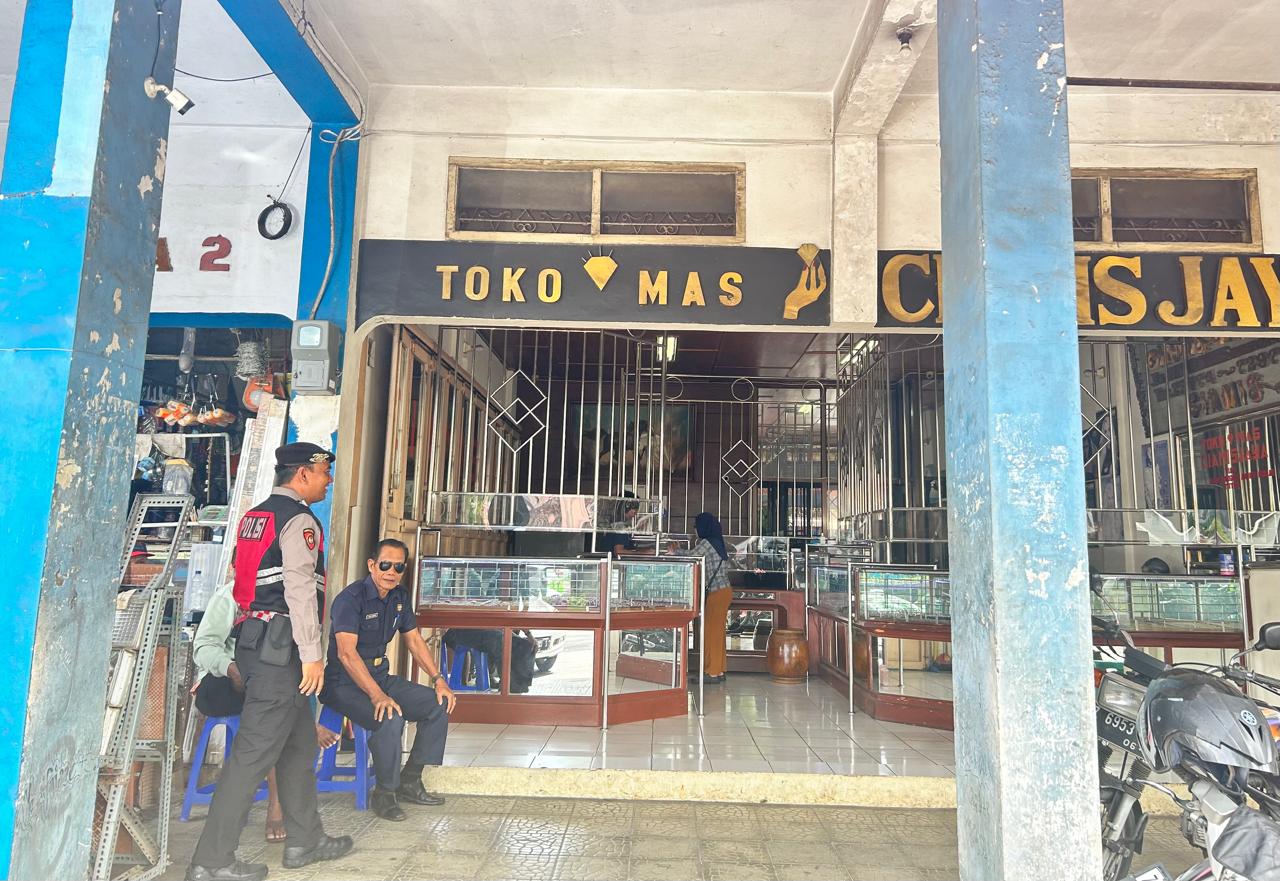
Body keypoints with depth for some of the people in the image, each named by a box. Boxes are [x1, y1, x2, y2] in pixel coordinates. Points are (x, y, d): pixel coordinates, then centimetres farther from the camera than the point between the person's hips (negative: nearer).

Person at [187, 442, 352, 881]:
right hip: (280, 645, -10)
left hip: (254, 638, 10)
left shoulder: (254, 516, 17)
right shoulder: (299, 520, -12)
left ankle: (304, 840, 27)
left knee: (300, 743, 17)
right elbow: (300, 589, -19)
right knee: (255, 753, -4)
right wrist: (313, 655, -17)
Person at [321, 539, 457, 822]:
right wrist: (377, 695, -38)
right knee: (391, 718, -33)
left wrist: (438, 679, 2)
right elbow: (346, 653, -29)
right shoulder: (351, 598, -19)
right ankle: (385, 793, -9)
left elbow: (414, 640, 14)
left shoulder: (400, 598, 6)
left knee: (440, 704, -3)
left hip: (380, 677, 8)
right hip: (345, 683, -8)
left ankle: (409, 782, 8)